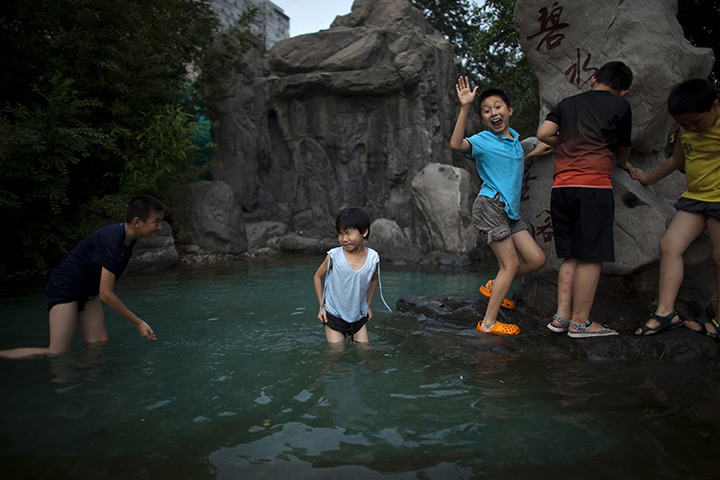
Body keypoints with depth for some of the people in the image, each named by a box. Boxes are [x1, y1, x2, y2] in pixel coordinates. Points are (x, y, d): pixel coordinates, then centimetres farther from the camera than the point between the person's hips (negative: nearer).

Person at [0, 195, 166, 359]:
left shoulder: (127, 237, -2)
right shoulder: (113, 240, -29)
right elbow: (106, 294, -28)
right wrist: (138, 322, -23)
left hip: (87, 290, 9)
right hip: (65, 289, -9)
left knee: (99, 344, 1)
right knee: (58, 354, -9)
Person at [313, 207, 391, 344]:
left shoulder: (373, 258, -10)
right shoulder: (334, 256, -17)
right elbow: (317, 277, -1)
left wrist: (368, 305, 10)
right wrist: (322, 306, -2)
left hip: (359, 316, 3)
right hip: (334, 316, -2)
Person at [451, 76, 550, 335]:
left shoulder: (514, 138, 17)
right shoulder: (483, 140, -7)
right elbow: (456, 144, -29)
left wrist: (534, 153, 24)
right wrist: (465, 107, -33)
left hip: (510, 211, 8)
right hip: (490, 206, -8)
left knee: (537, 259, 5)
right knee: (511, 264, -7)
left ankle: (494, 286, 24)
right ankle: (488, 323, 2)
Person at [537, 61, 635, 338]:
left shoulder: (568, 103, 17)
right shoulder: (620, 106, 8)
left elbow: (543, 133, 4)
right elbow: (622, 151, 19)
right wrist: (625, 165, 42)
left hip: (561, 187, 5)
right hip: (594, 186, -5)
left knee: (571, 255, 12)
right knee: (591, 257, 0)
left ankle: (562, 316, 11)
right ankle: (580, 322, 5)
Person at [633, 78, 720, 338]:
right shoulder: (686, 133, 9)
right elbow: (676, 160, 25)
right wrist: (648, 178, 34)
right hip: (694, 198, 7)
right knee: (669, 245, -6)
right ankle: (666, 312, -8)